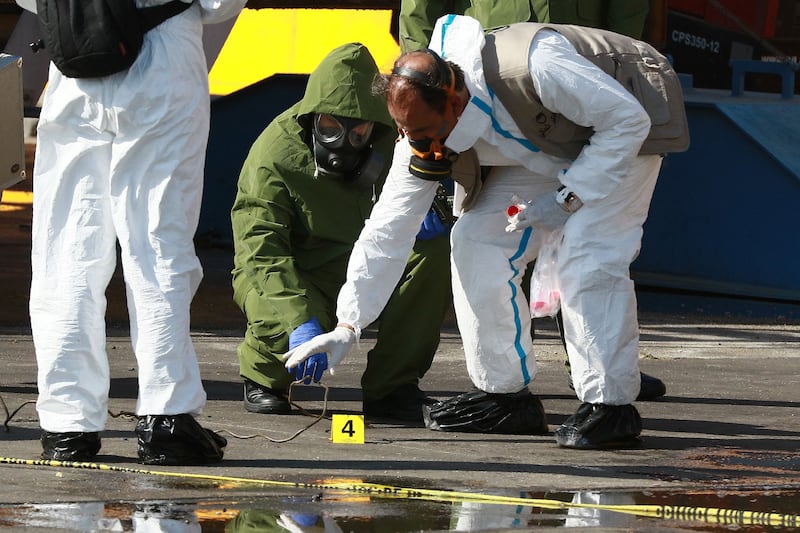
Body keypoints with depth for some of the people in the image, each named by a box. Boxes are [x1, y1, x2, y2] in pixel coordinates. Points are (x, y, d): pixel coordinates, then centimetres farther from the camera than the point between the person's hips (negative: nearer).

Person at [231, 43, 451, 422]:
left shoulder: (390, 139, -8)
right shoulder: (275, 156, -21)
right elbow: (261, 248, -28)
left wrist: (426, 207, -19)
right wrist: (300, 319, -44)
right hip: (291, 275, -4)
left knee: (436, 249, -22)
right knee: (291, 325, -38)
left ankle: (392, 387, -13)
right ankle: (263, 377, 4)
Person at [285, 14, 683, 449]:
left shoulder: (533, 67, -41)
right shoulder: (422, 134, -20)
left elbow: (628, 119, -30)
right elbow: (386, 232, -14)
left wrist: (568, 198, -30)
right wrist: (346, 327, -18)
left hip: (619, 142, -6)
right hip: (543, 153, 6)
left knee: (587, 259, -24)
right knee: (476, 242, -7)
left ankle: (611, 406, -16)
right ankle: (505, 394, 3)